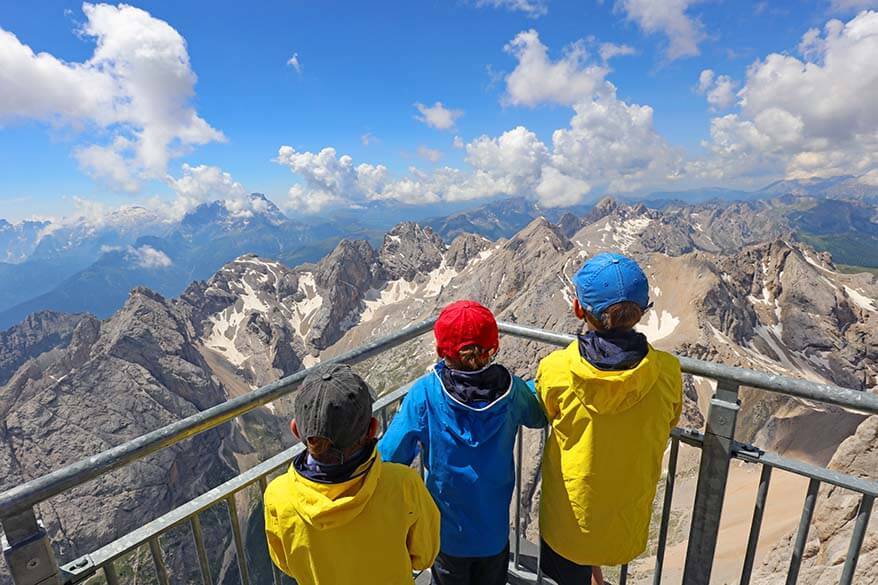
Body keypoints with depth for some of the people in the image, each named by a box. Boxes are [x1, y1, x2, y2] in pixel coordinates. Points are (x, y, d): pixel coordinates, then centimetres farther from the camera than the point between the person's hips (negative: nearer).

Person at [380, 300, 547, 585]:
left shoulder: (425, 393, -27)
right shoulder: (510, 388, -20)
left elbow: (390, 457, -22)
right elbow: (539, 417, 1)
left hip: (447, 532, -1)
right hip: (494, 530, 2)